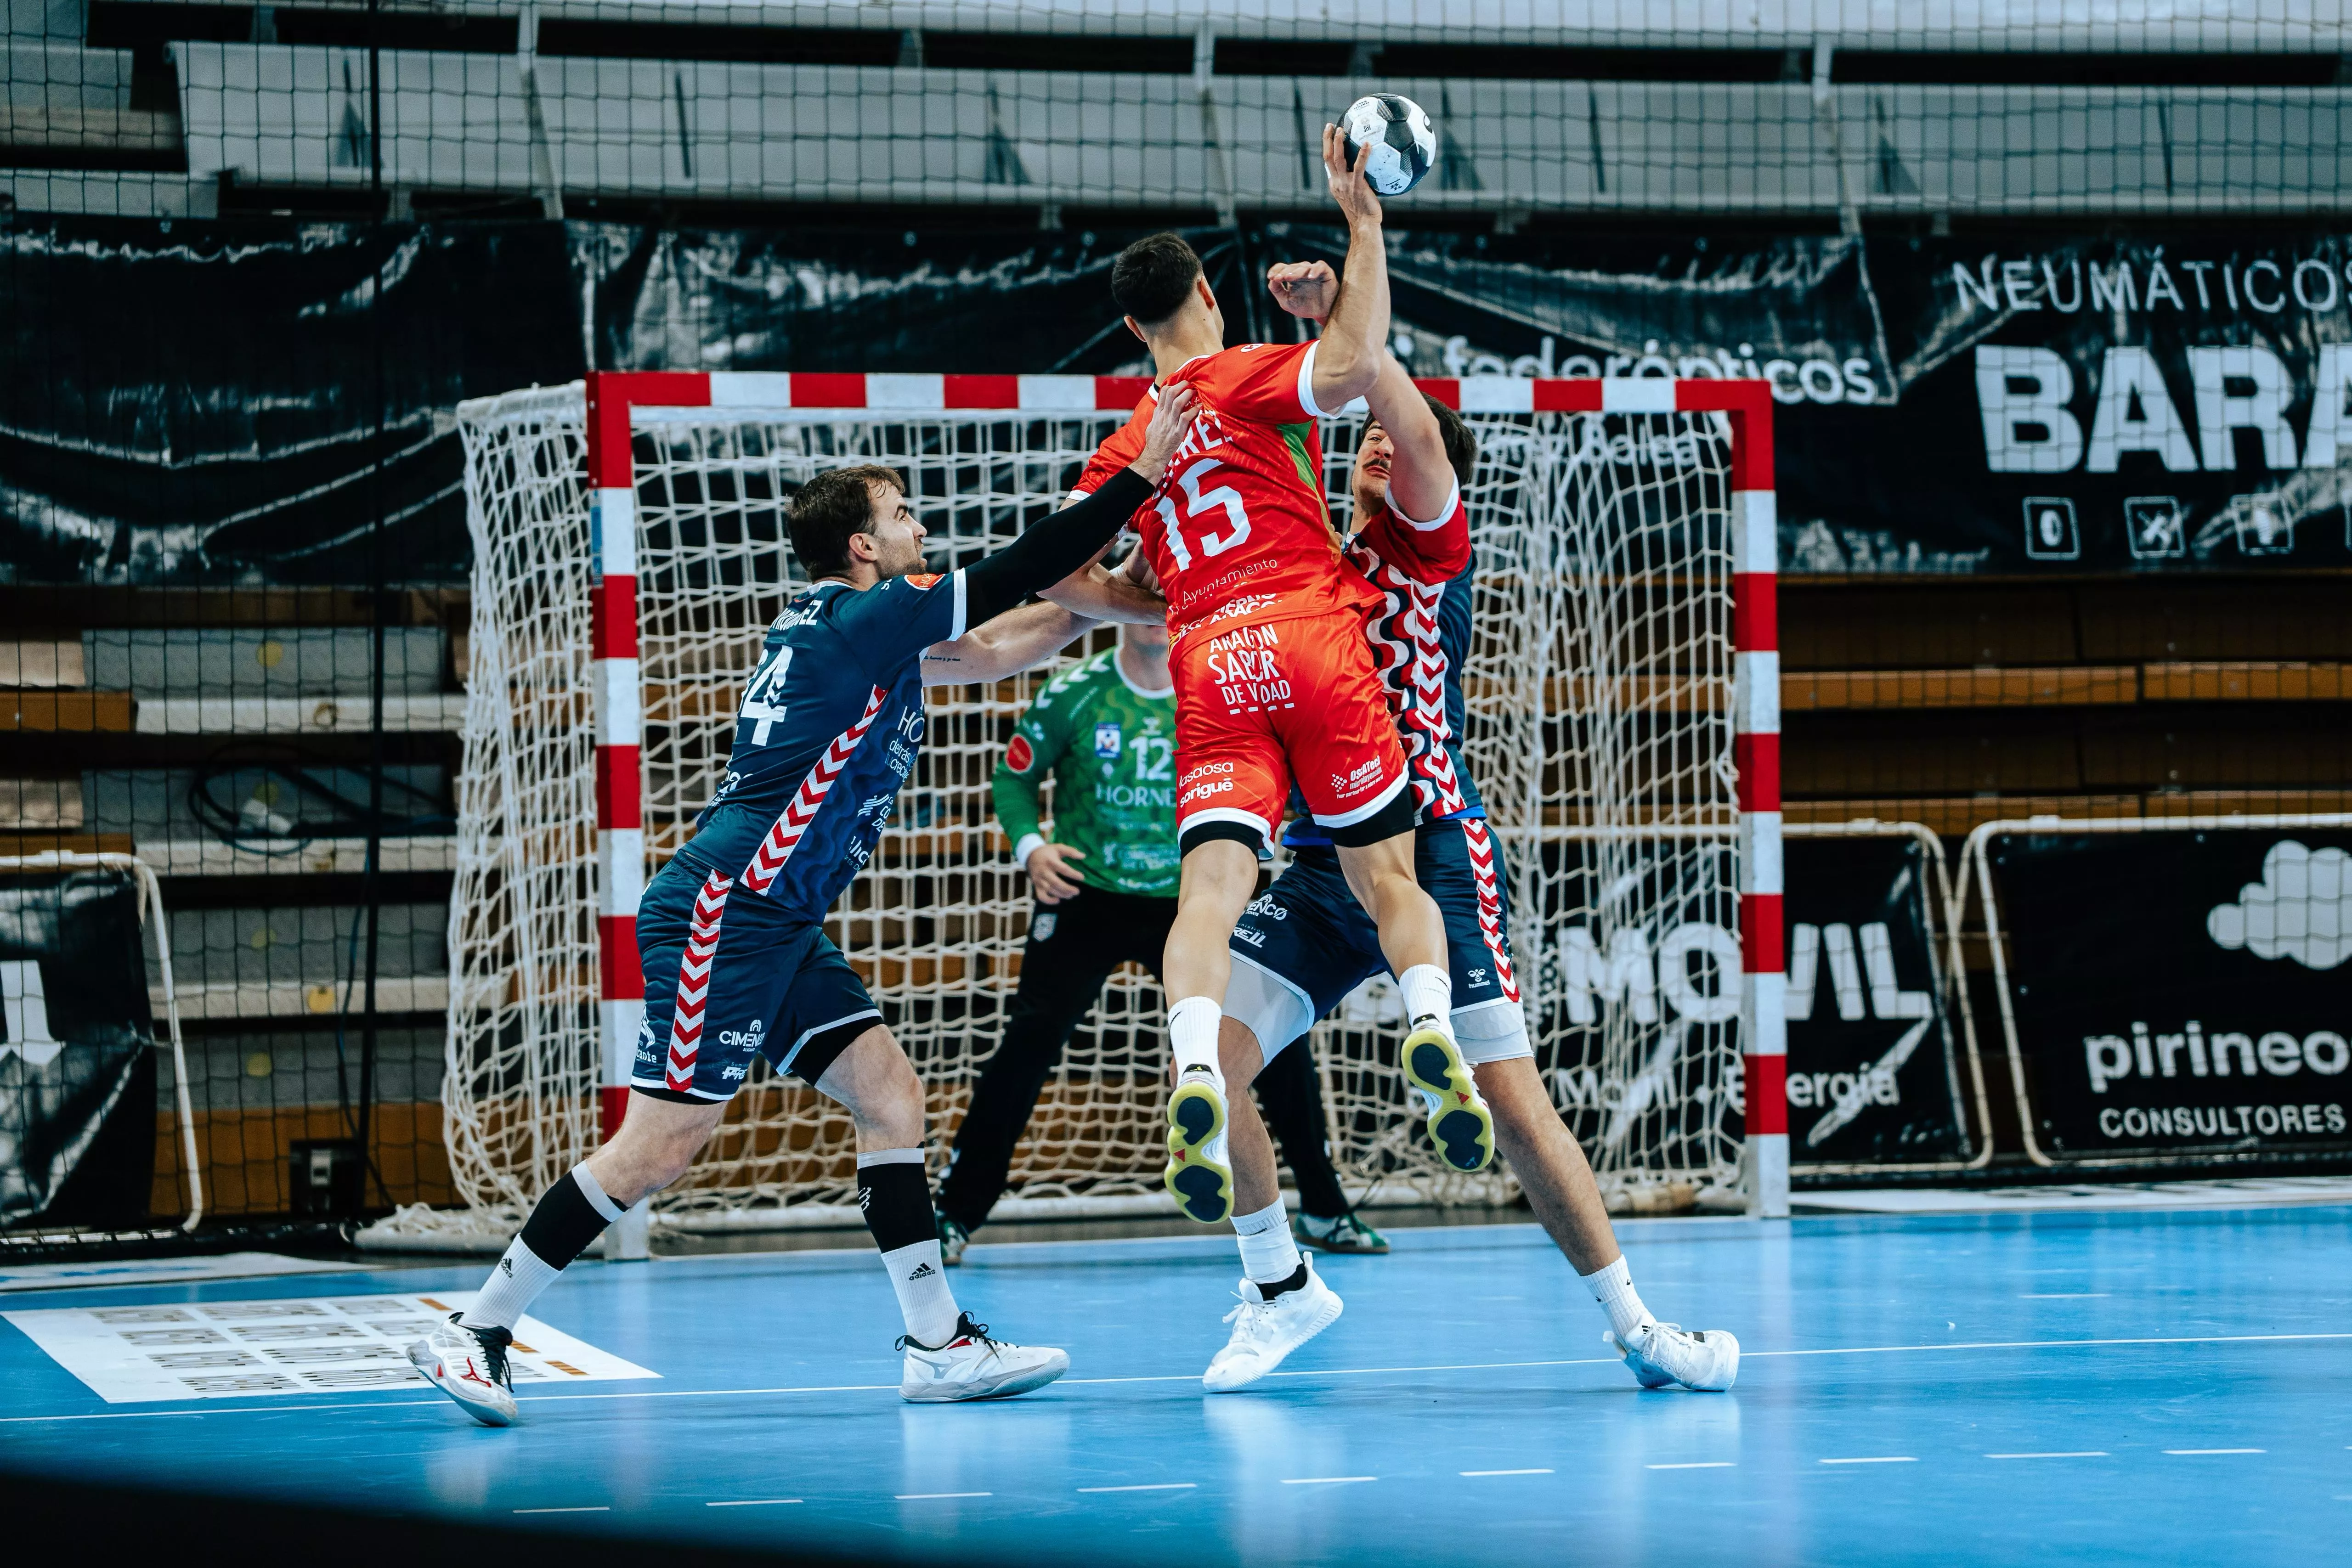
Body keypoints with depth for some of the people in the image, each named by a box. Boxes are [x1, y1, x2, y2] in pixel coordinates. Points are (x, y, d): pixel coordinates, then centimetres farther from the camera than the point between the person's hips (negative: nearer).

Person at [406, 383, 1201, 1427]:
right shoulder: (860, 620, -12)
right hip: (722, 912, -11)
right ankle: (474, 1333, -6)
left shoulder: (843, 629, 16)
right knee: (659, 1151, -11)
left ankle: (939, 1344, 4)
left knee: (890, 1098, 5)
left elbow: (989, 653, 27)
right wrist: (1140, 476, -5)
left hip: (780, 928, 11)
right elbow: (1016, 574, -11)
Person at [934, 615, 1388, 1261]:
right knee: (1030, 1043, -16)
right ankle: (953, 1215, -5)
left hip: (1188, 904, 2)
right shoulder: (1074, 695, -7)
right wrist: (1030, 847, -15)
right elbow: (1014, 776, 2)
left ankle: (1323, 1212, 13)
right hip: (1087, 898, -2)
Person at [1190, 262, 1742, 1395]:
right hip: (1318, 867, 5)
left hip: (1431, 854, -5)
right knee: (1209, 1061, -10)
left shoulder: (1426, 542, 2)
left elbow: (1421, 430, -17)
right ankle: (1281, 1290, 8)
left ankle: (1632, 1325, 0)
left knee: (1512, 1098, -9)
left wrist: (1338, 321, -22)